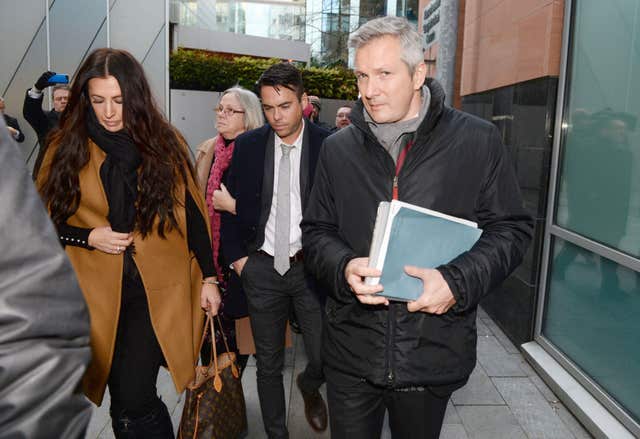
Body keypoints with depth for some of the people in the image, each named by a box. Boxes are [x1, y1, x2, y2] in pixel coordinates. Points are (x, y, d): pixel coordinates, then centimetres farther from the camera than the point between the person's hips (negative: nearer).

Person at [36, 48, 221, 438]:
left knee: (133, 402, -8)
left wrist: (208, 276, 2)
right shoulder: (67, 147, 2)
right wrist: (89, 237, -9)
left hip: (159, 288, -2)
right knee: (126, 401, 12)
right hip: (98, 290, 2)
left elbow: (193, 212, 4)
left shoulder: (165, 142, 0)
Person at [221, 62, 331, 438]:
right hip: (262, 267, 2)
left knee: (326, 358, 3)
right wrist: (236, 256, 2)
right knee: (268, 364, 13)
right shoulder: (247, 145, 0)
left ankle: (309, 386, 40)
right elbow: (231, 205, 7)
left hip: (312, 266, -2)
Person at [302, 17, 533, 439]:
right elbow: (317, 230, 7)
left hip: (433, 354, -1)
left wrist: (458, 281, -18)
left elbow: (511, 229, -2)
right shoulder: (337, 149, 2)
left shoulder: (479, 140, -5)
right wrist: (344, 267, -15)